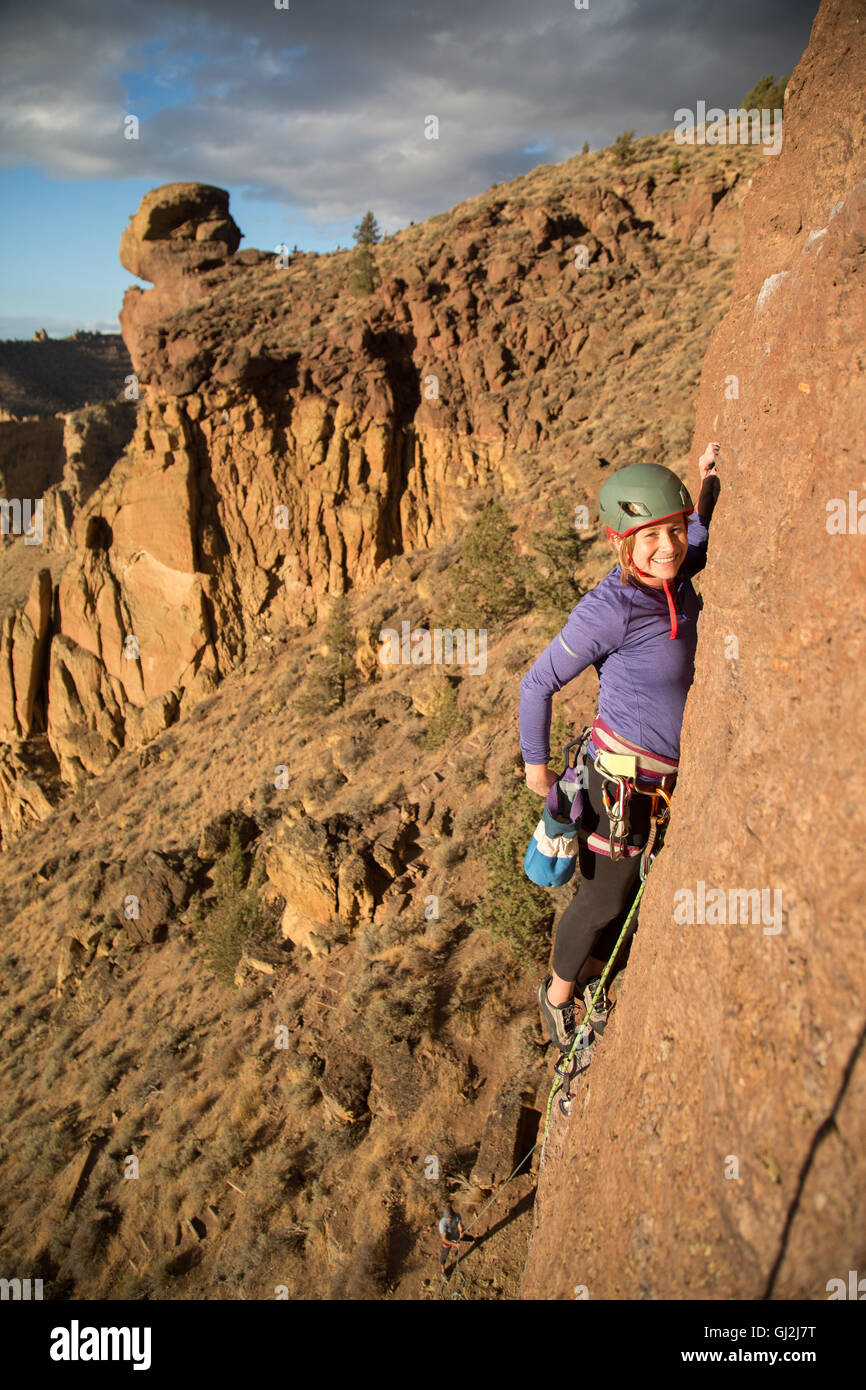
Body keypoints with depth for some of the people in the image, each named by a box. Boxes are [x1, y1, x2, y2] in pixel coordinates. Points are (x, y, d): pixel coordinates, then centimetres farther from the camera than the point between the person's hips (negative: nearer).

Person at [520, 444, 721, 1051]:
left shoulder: (672, 576, -6)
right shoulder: (611, 609, -27)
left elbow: (702, 539, 19)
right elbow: (539, 683, -17)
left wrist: (709, 483, 0)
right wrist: (536, 762, -6)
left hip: (672, 774, 7)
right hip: (626, 778, -7)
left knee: (640, 889, 22)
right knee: (606, 897, 10)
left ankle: (593, 974, 47)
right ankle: (558, 990, 38)